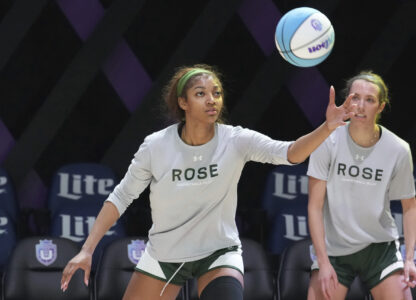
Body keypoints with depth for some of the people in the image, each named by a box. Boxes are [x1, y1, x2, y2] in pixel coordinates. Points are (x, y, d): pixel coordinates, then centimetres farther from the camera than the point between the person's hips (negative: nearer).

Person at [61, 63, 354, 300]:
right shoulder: (156, 146, -15)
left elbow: (289, 152, -32)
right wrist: (87, 250, -8)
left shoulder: (236, 140, -17)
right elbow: (121, 197, -4)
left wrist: (327, 128, -51)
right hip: (163, 256, 1)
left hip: (219, 254, -1)